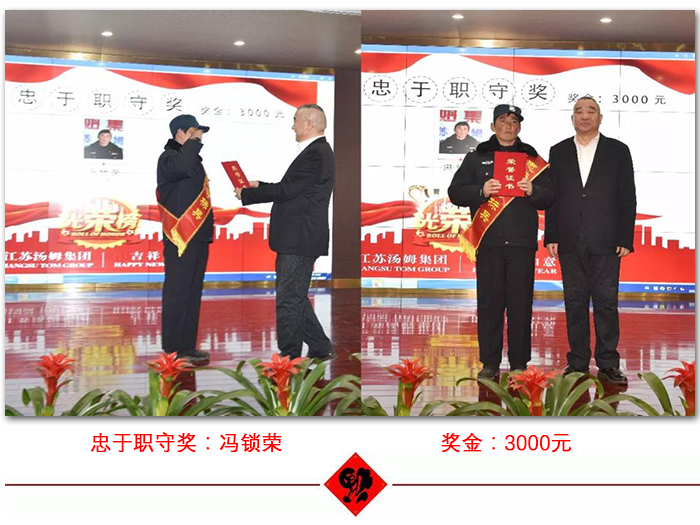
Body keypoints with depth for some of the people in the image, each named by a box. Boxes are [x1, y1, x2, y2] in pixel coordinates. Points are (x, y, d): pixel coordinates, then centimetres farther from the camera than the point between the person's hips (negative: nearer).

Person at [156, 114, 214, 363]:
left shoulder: (193, 158, 20)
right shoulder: (168, 158, -8)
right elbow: (182, 166, -34)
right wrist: (194, 141, -19)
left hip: (198, 237, 10)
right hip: (180, 239, -10)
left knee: (193, 293, 12)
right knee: (177, 293, -6)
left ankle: (188, 345, 18)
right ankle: (173, 349, -2)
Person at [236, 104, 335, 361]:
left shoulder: (316, 154, -17)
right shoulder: (317, 151, 17)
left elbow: (286, 190, -20)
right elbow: (291, 188, 21)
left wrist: (246, 194, -10)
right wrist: (259, 186, 14)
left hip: (299, 241, -11)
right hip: (297, 239, 11)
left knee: (289, 300, -5)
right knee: (295, 297, 17)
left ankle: (289, 355, 3)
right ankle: (321, 348, 24)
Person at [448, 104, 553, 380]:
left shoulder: (532, 158, 15)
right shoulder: (476, 158, 13)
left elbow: (549, 197, 10)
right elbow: (455, 192, 6)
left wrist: (532, 190, -11)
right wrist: (481, 191, -11)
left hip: (522, 243, 0)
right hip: (489, 242, 0)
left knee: (520, 304, 0)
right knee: (489, 303, -1)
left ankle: (519, 363, 8)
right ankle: (490, 363, 7)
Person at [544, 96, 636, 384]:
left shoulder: (618, 151, 6)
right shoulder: (558, 152, 11)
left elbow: (627, 198, 3)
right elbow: (551, 196, 8)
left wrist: (625, 239, -4)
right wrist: (551, 237, 1)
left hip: (605, 242, -2)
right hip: (570, 242, 2)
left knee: (606, 302, 0)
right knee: (575, 303, 5)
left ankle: (608, 364, 7)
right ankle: (578, 363, 13)